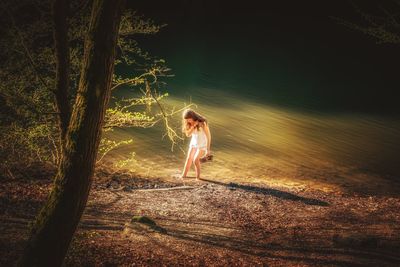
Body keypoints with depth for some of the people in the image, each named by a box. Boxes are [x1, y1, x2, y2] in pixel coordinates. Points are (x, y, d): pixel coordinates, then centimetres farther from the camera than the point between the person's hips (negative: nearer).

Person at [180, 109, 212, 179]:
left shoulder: (202, 123, -23)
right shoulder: (189, 124, -6)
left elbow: (208, 136, -16)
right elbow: (188, 134, -12)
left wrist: (208, 149, -14)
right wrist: (193, 126, -28)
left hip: (202, 145, -6)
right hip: (193, 143, 6)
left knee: (196, 160, -17)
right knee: (189, 159, 6)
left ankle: (198, 176, -3)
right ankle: (184, 175, 17)